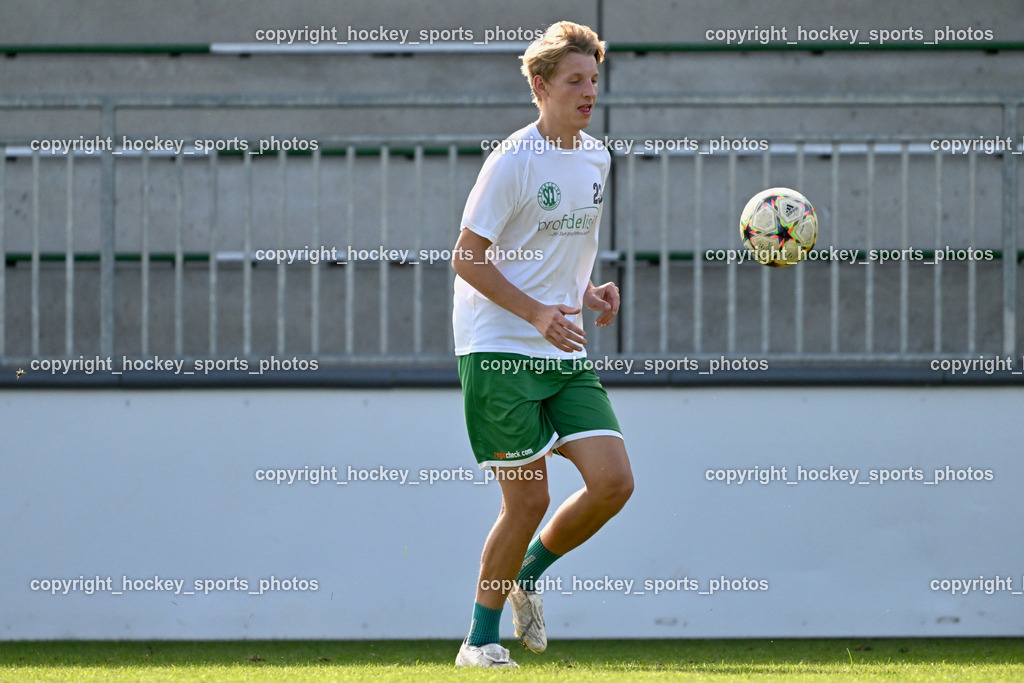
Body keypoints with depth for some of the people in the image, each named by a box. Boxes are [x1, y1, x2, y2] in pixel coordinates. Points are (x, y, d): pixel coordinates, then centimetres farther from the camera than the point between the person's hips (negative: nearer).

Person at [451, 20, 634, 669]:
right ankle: (480, 642, 9)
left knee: (613, 480, -7)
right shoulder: (514, 162, -12)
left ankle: (527, 578, 19)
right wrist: (537, 313, -22)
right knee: (529, 499, -7)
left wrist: (588, 293, 5)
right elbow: (467, 258, -12)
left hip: (565, 354, 7)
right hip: (500, 351, -7)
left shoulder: (596, 157, 11)